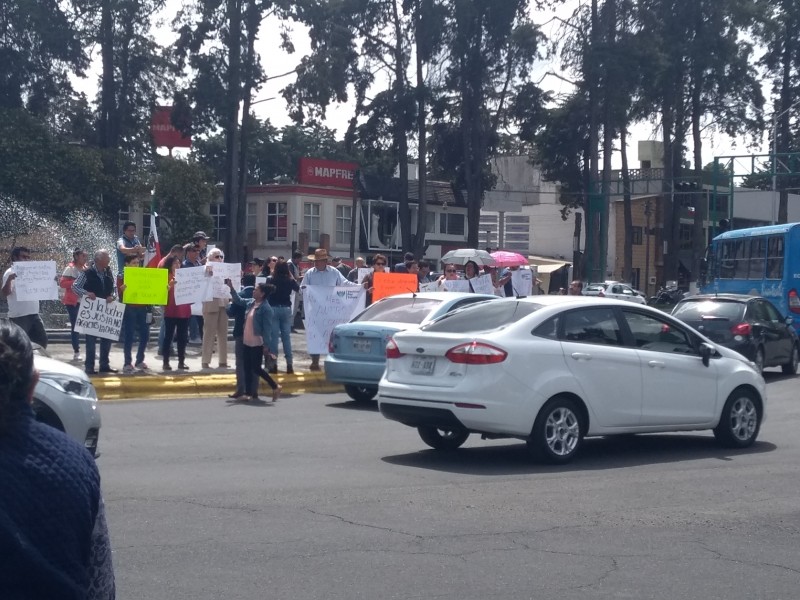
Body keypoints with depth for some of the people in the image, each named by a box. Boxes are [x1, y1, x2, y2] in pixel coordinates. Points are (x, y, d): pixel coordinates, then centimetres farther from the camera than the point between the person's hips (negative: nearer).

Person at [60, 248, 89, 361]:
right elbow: (62, 283, -15)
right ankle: (76, 352, 6)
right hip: (73, 302, -5)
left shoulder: (86, 268, 9)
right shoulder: (70, 268, -8)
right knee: (75, 326, 0)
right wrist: (76, 282, -23)